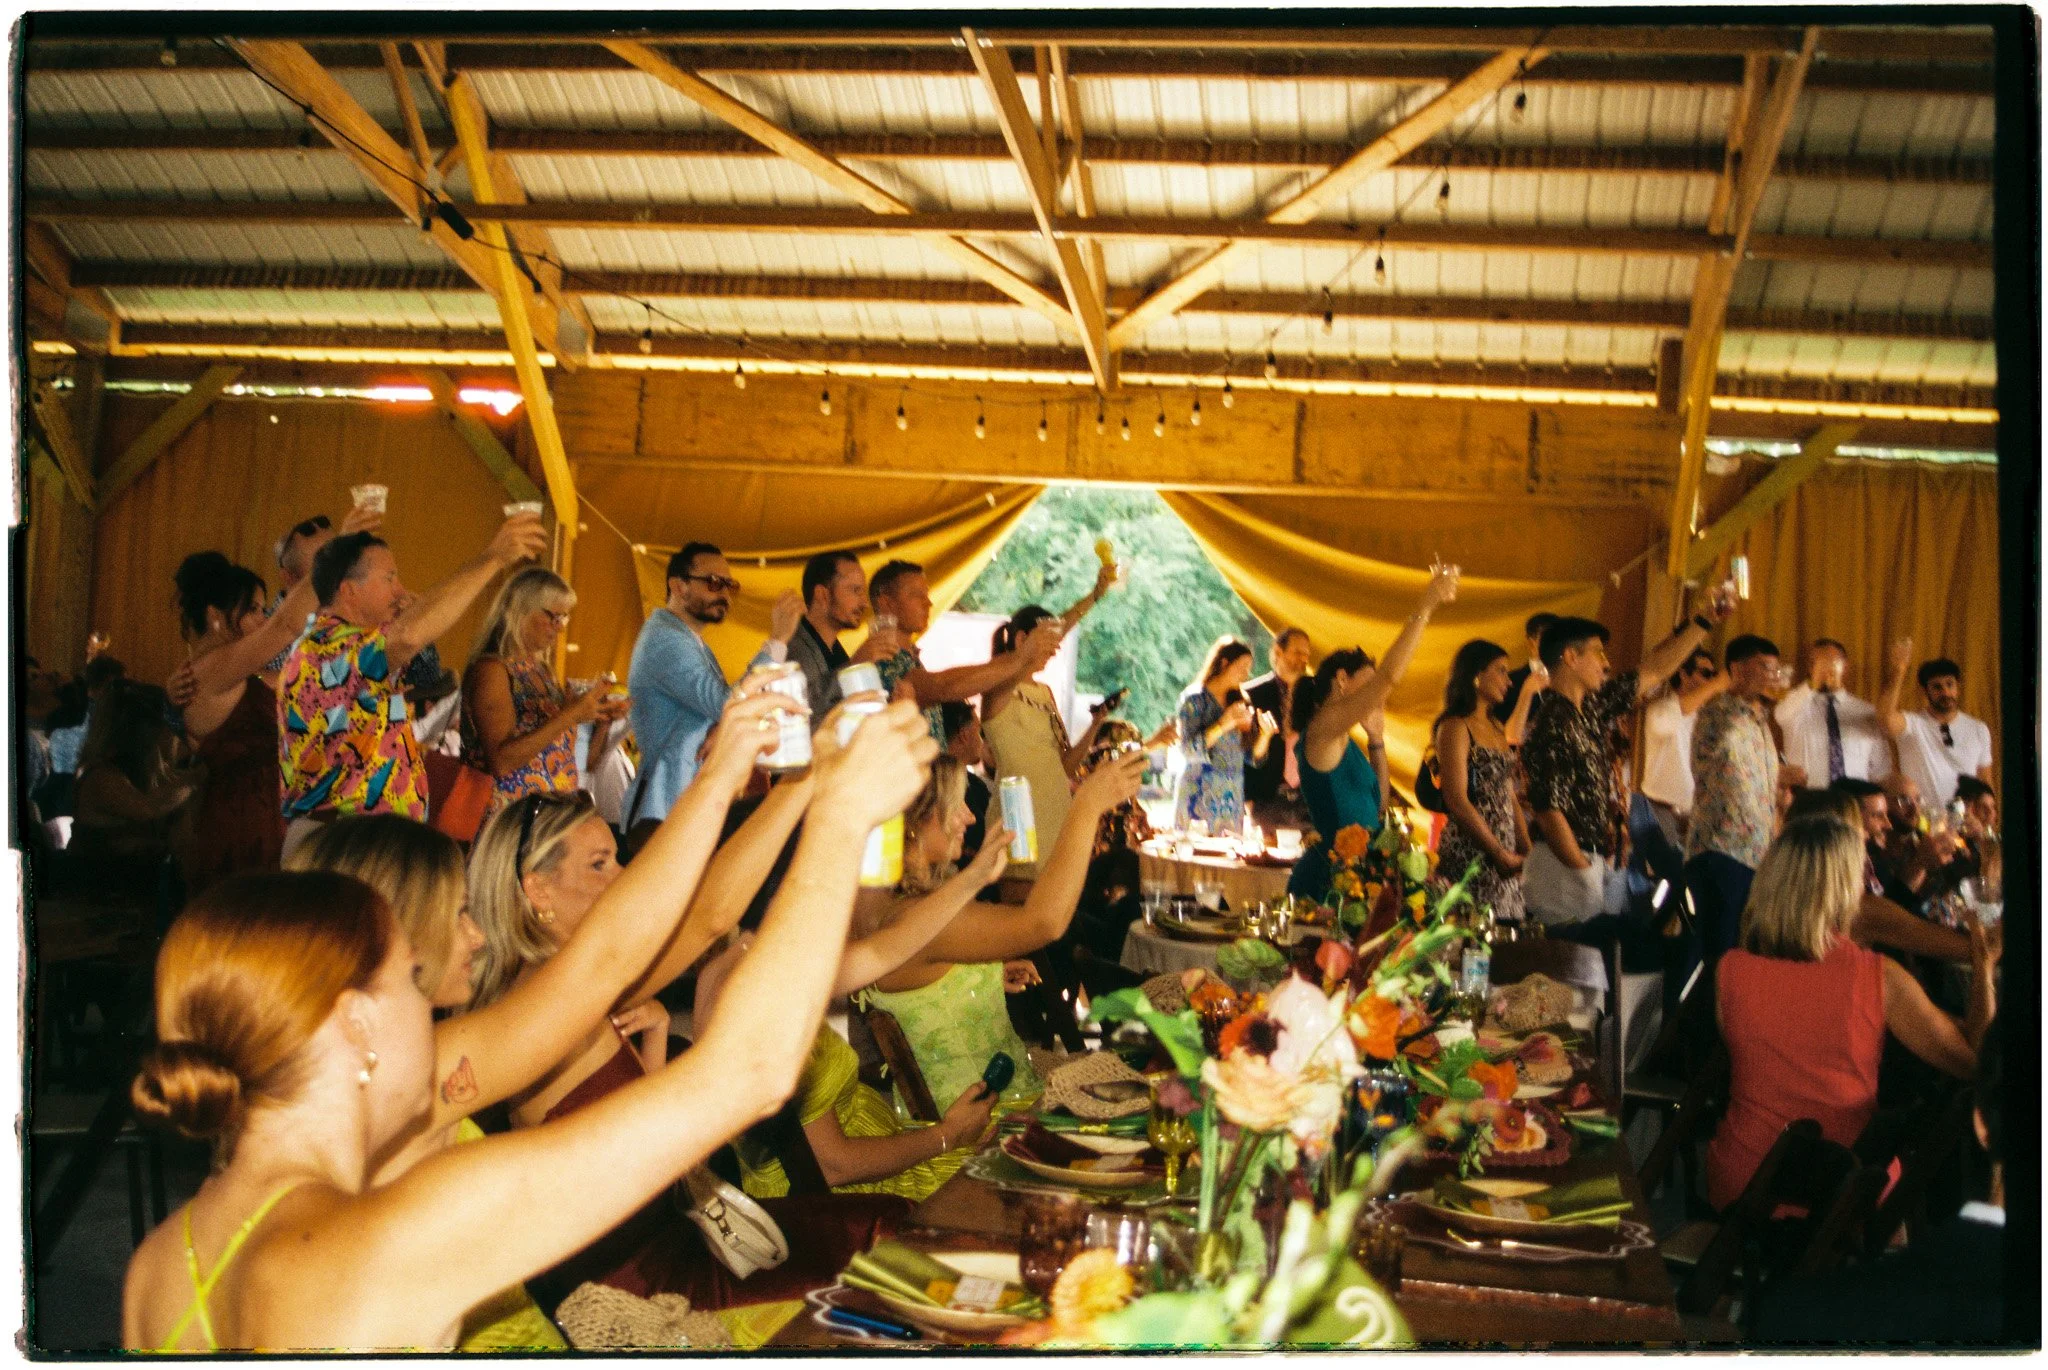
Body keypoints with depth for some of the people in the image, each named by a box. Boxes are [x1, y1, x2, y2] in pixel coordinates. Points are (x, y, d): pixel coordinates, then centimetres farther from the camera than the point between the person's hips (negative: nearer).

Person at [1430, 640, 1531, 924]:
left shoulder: (1498, 730, 18)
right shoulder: (1456, 727, -6)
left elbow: (1510, 799, 17)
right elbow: (1457, 802, -14)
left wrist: (1526, 850, 3)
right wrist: (1501, 854, -14)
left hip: (1504, 855, 8)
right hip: (1471, 854, -8)